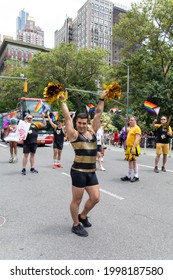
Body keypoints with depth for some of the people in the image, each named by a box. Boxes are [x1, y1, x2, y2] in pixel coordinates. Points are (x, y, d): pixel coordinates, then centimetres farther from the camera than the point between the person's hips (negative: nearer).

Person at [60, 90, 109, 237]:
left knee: (95, 198, 11)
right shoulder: (74, 134, -5)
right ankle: (76, 225, 26)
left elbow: (98, 114, 12)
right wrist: (63, 101, -1)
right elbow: (67, 117, -8)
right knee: (77, 200, 6)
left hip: (91, 172, 6)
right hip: (79, 172, -6)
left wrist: (102, 99, 15)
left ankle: (82, 216, 37)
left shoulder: (92, 131, 9)